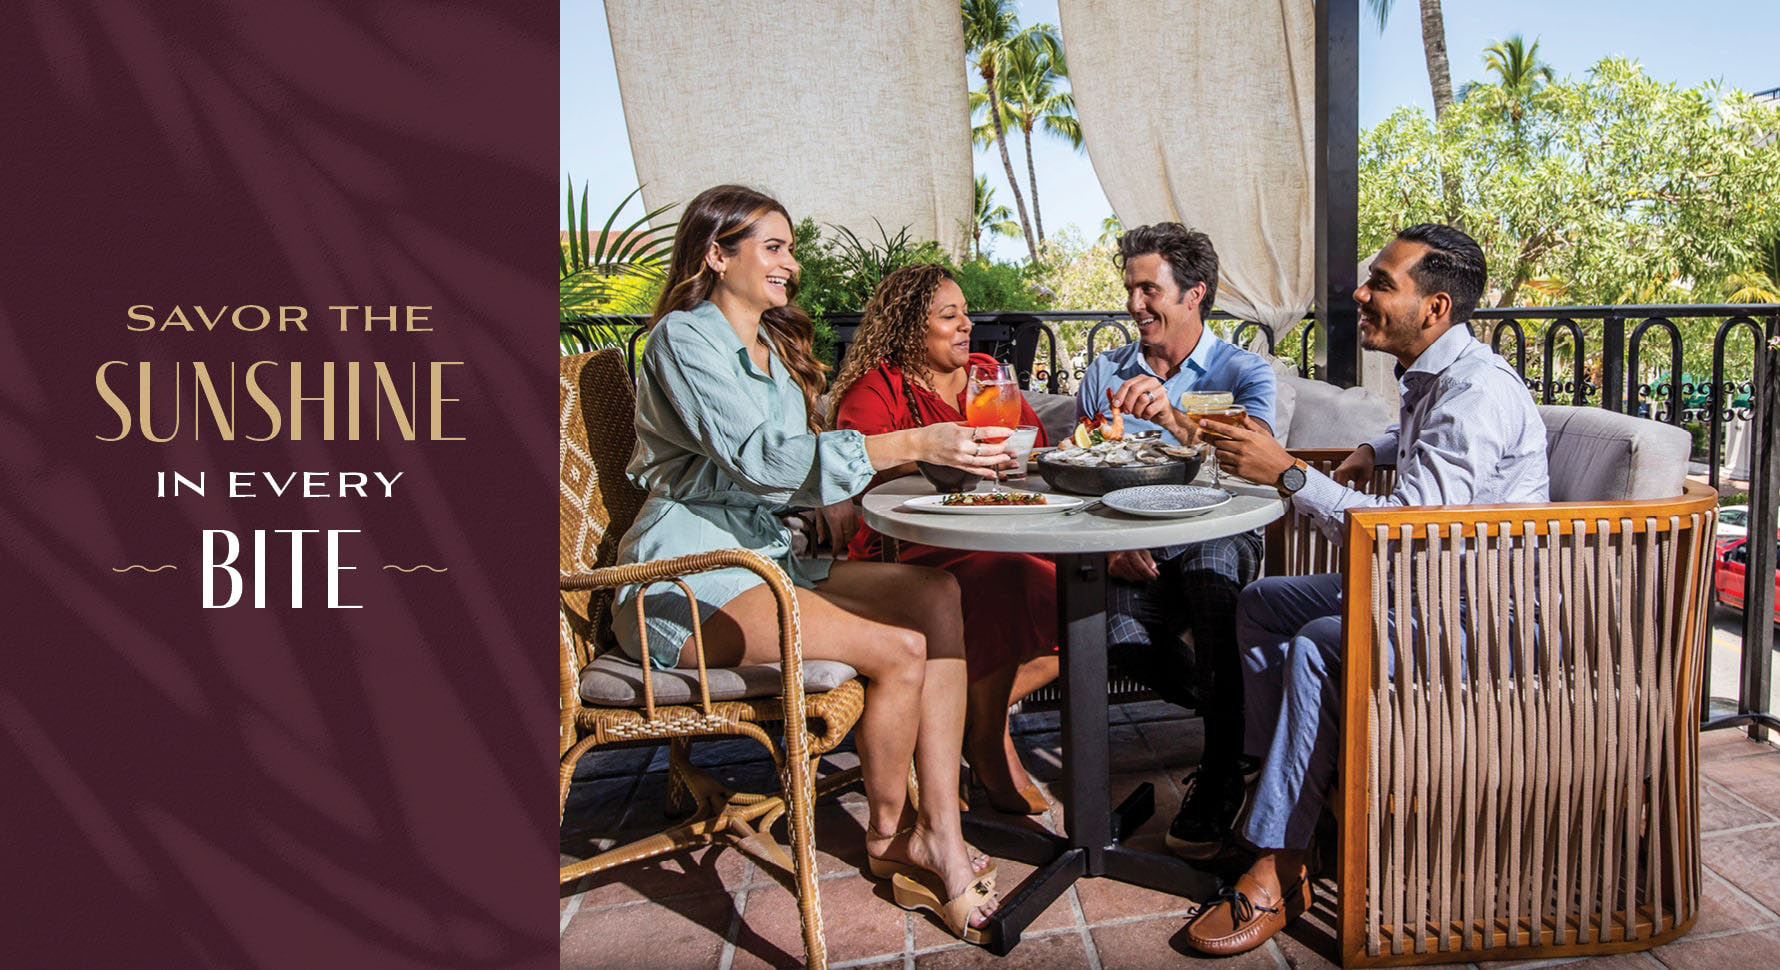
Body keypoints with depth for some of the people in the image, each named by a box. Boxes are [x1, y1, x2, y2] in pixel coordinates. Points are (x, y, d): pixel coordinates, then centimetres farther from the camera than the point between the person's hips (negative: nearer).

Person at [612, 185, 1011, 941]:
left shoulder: (772, 346, 21)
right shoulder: (685, 338, -8)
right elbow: (755, 455, -22)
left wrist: (832, 494, 3)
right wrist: (912, 445, -29)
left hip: (764, 558, 8)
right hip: (686, 585, -8)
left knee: (937, 594, -17)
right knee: (900, 650, -24)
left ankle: (939, 838, -20)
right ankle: (890, 837, 0)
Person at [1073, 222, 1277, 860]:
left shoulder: (1243, 371, 2)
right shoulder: (1104, 374, 13)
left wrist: (1175, 420, -38)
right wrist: (1110, 544, -8)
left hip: (1219, 539, -2)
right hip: (1137, 555, 2)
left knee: (1210, 570, -38)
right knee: (1122, 635, -31)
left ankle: (1223, 772, -23)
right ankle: (1243, 722, -2)